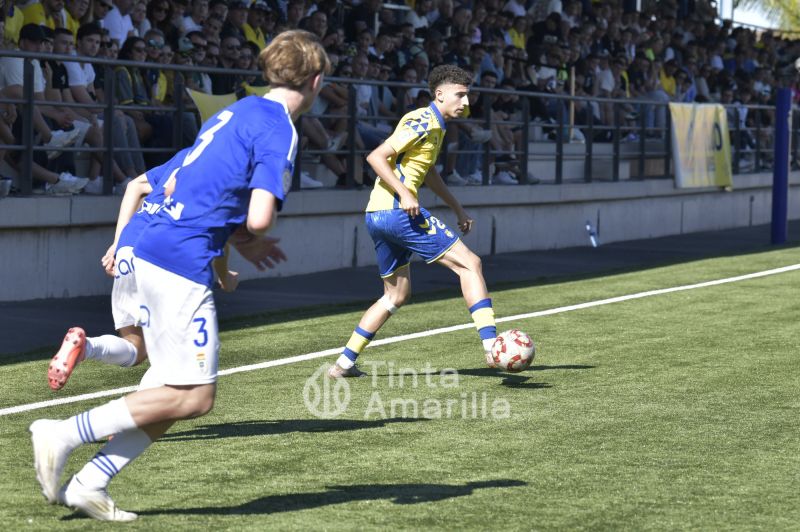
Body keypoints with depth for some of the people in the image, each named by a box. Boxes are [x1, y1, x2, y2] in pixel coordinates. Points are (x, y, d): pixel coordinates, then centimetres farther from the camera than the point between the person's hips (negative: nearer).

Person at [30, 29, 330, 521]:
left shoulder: (240, 111, 17)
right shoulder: (279, 131, -10)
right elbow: (259, 219, -22)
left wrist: (219, 257, 21)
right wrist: (255, 237, 1)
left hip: (154, 254, 10)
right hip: (183, 264, -9)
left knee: (174, 390, 13)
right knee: (194, 397, -5)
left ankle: (89, 483, 10)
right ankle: (63, 435, -6)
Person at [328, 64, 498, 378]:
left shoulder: (435, 125, 20)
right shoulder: (423, 122, -11)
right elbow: (376, 157, -18)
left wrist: (457, 208, 33)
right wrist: (404, 194, -26)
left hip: (377, 216, 10)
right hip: (397, 211, -10)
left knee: (397, 295, 18)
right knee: (469, 263, -8)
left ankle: (344, 363, 17)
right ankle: (491, 346, -15)